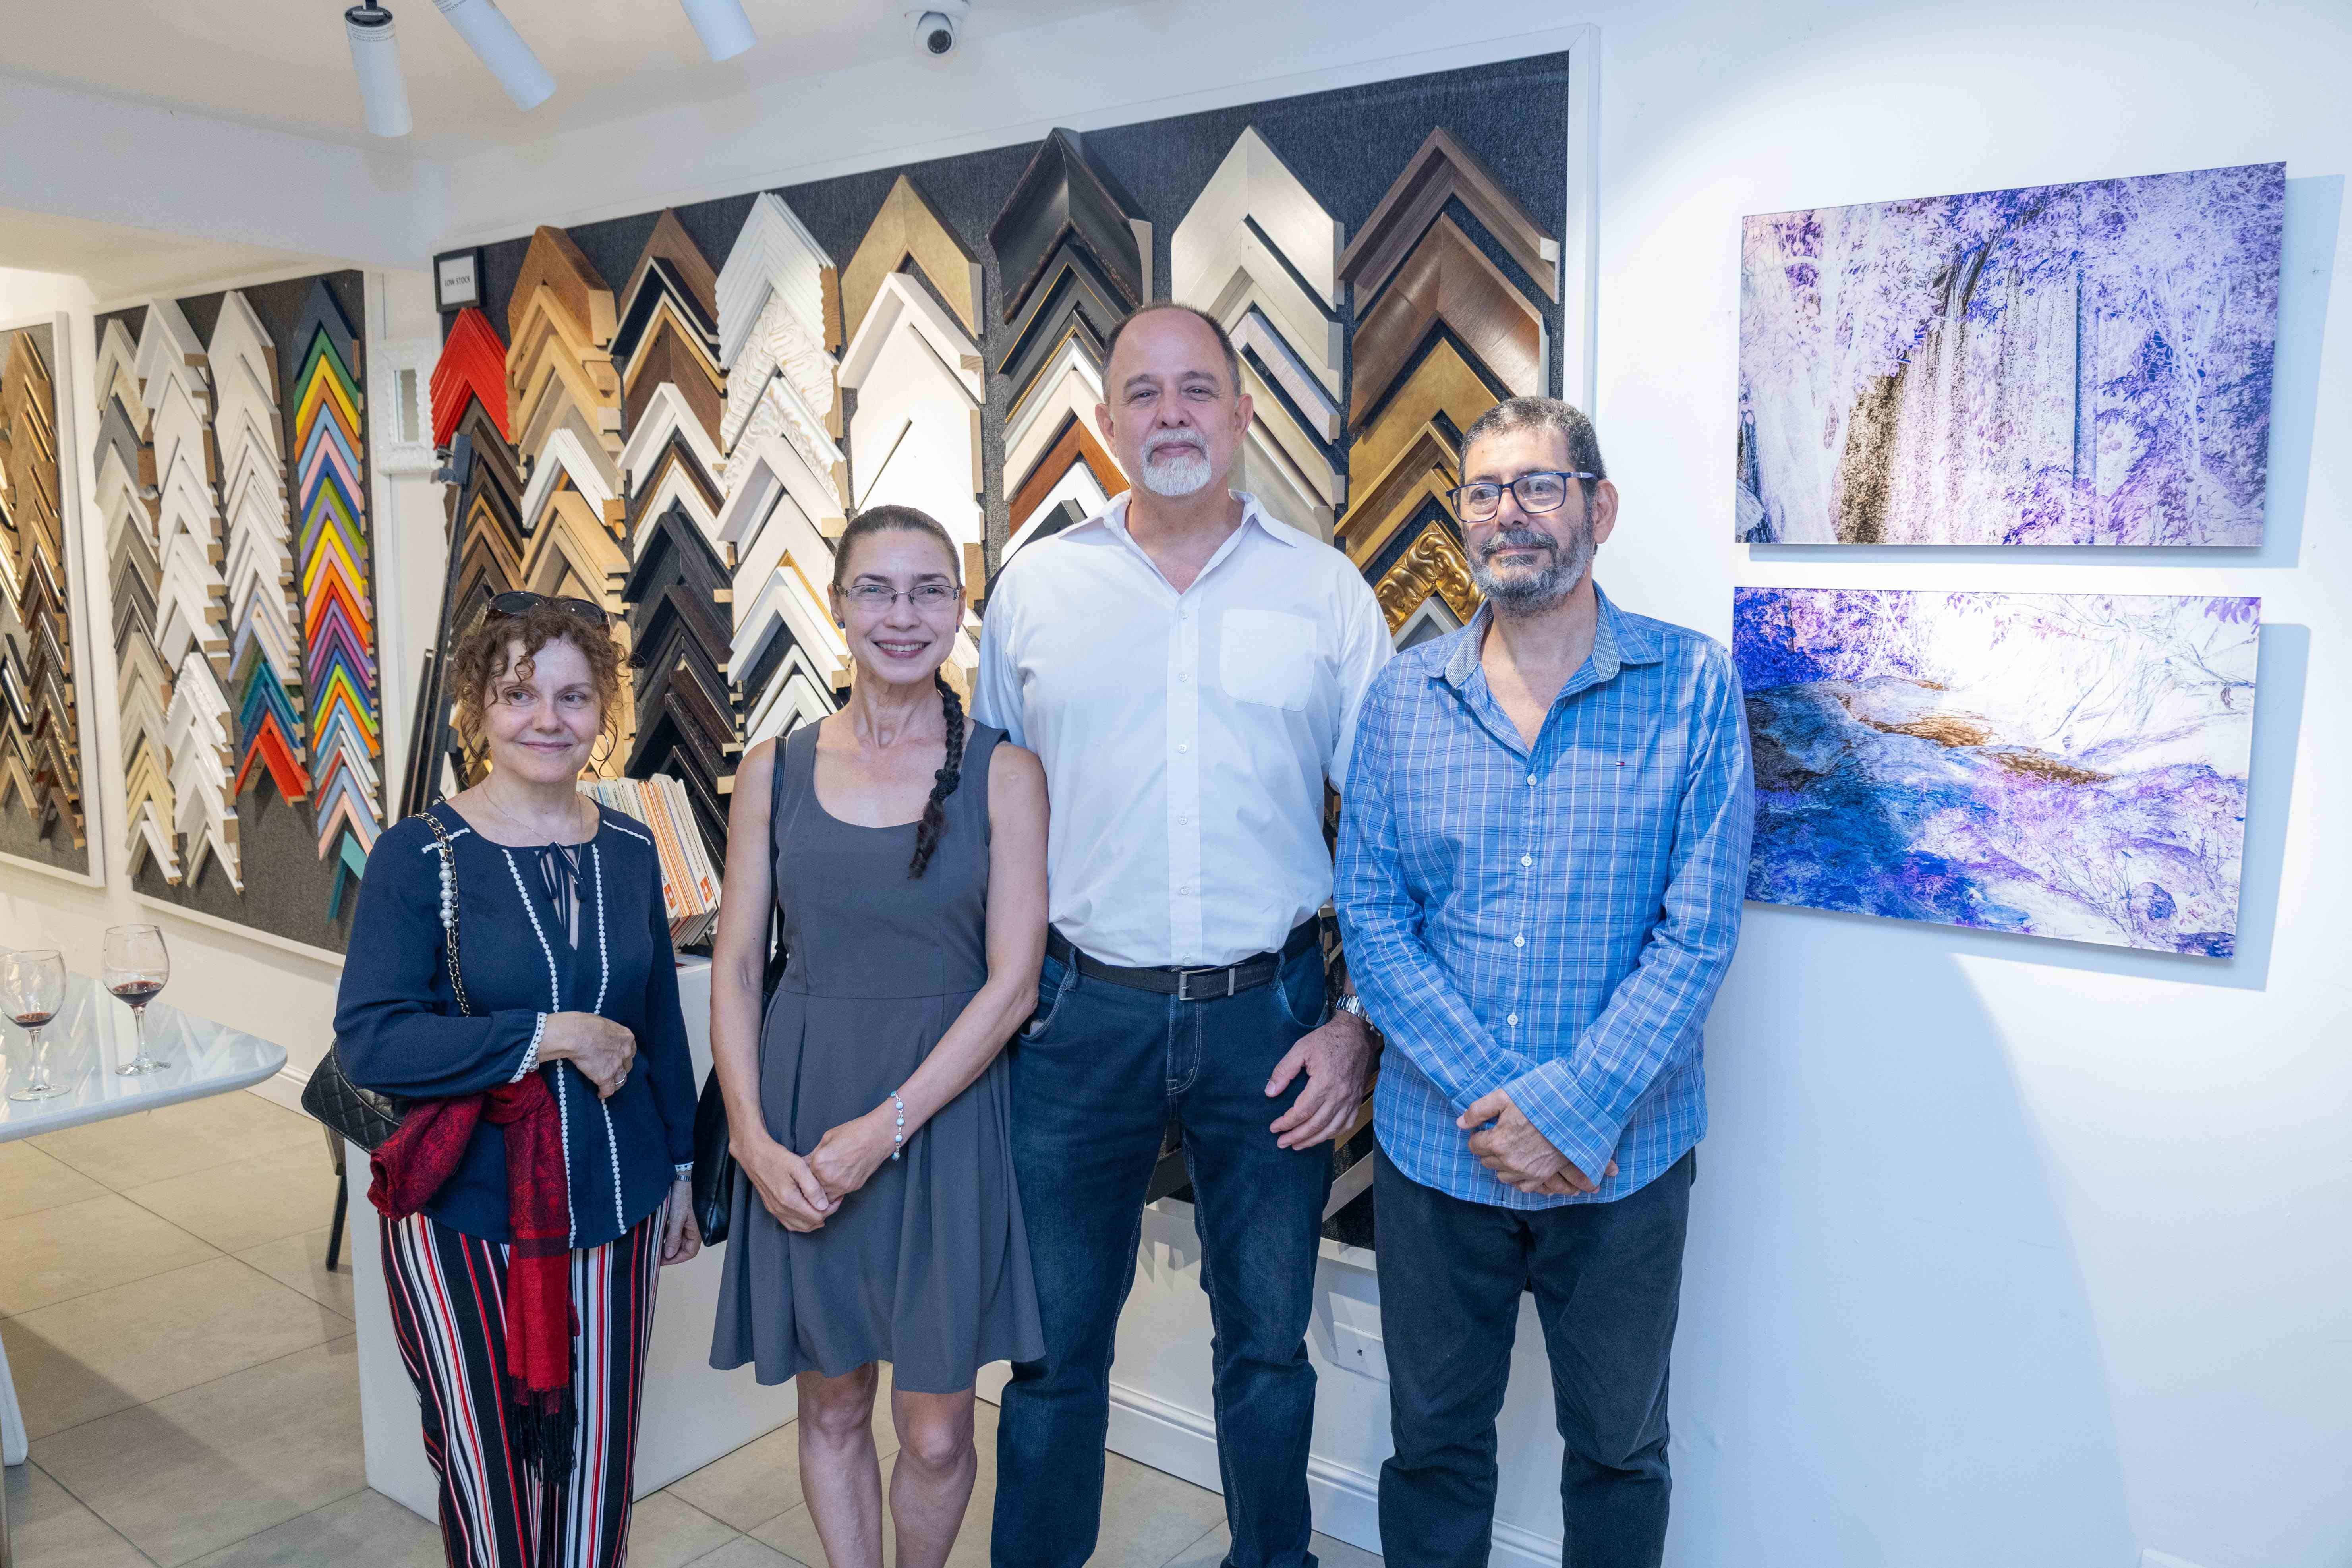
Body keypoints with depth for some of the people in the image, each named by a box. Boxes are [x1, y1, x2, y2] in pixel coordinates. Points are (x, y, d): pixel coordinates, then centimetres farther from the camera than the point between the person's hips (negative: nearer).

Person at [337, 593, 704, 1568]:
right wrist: (552, 1035, -19)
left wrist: (681, 1170, 15)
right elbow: (368, 1044, -15)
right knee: (490, 1482, 10)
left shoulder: (629, 850, 3)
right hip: (464, 1220, -3)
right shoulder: (418, 856, -9)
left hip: (613, 1207, 3)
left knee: (597, 1471, 13)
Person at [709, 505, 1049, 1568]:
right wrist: (753, 1138, -8)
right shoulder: (775, 770, 2)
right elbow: (735, 969, 3)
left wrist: (884, 1129, -14)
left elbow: (1013, 981, -9)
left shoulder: (1004, 773, -5)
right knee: (831, 1406, 16)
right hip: (798, 1128, 2)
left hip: (946, 1113, -2)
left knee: (934, 1431, 8)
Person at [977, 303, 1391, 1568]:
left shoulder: (1325, 591, 1)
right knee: (1053, 1344, 13)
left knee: (1267, 1343, 17)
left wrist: (1360, 1023, -4)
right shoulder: (1035, 588, 3)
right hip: (1080, 1011, 0)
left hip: (1268, 1013, 0)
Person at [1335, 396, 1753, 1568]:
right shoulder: (1402, 697, 0)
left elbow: (1698, 932, -10)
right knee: (1434, 1443, 17)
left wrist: (1572, 1109, -17)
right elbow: (1371, 918, -4)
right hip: (1434, 1152, 2)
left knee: (1619, 1450, 18)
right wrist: (1493, 1098, -14)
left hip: (1625, 1161, -1)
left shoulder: (1693, 687, -6)